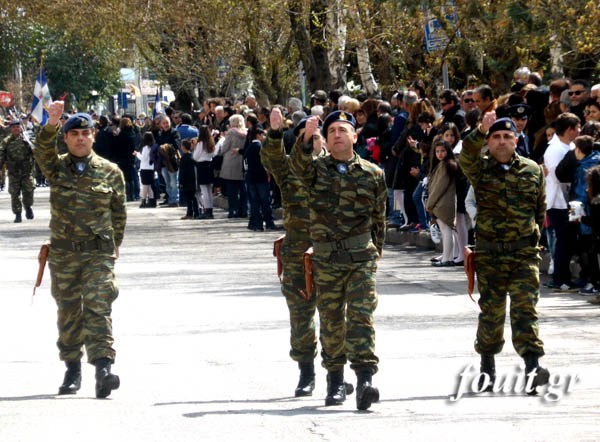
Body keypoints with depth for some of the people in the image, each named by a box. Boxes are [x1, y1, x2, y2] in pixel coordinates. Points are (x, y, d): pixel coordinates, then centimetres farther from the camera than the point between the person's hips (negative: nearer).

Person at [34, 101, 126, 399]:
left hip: (99, 252, -2)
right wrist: (51, 124, -35)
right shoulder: (56, 168, 3)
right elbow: (42, 151, -18)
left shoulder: (110, 172, 3)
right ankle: (72, 369, 21)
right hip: (63, 252, 2)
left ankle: (103, 366, -21)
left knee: (98, 307, -13)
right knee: (68, 312, 9)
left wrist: (115, 243, 15)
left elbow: (119, 210, 13)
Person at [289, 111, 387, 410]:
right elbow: (298, 166, -19)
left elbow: (379, 217, 14)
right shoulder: (317, 169, 5)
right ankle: (335, 381, 19)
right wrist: (307, 140, -38)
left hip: (361, 256, -1)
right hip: (326, 258, 1)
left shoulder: (372, 174, 7)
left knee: (361, 316, -12)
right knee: (331, 321, 7)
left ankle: (365, 379, -19)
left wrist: (375, 251, 14)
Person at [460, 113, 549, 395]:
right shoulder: (480, 169, 2)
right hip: (489, 253, 0)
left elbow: (541, 207, 17)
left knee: (525, 308, -10)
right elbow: (466, 158, -20)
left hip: (525, 253, 0)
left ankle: (532, 365, -19)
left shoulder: (533, 171, 8)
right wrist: (480, 132, -36)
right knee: (490, 310, 6)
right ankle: (487, 366, 23)